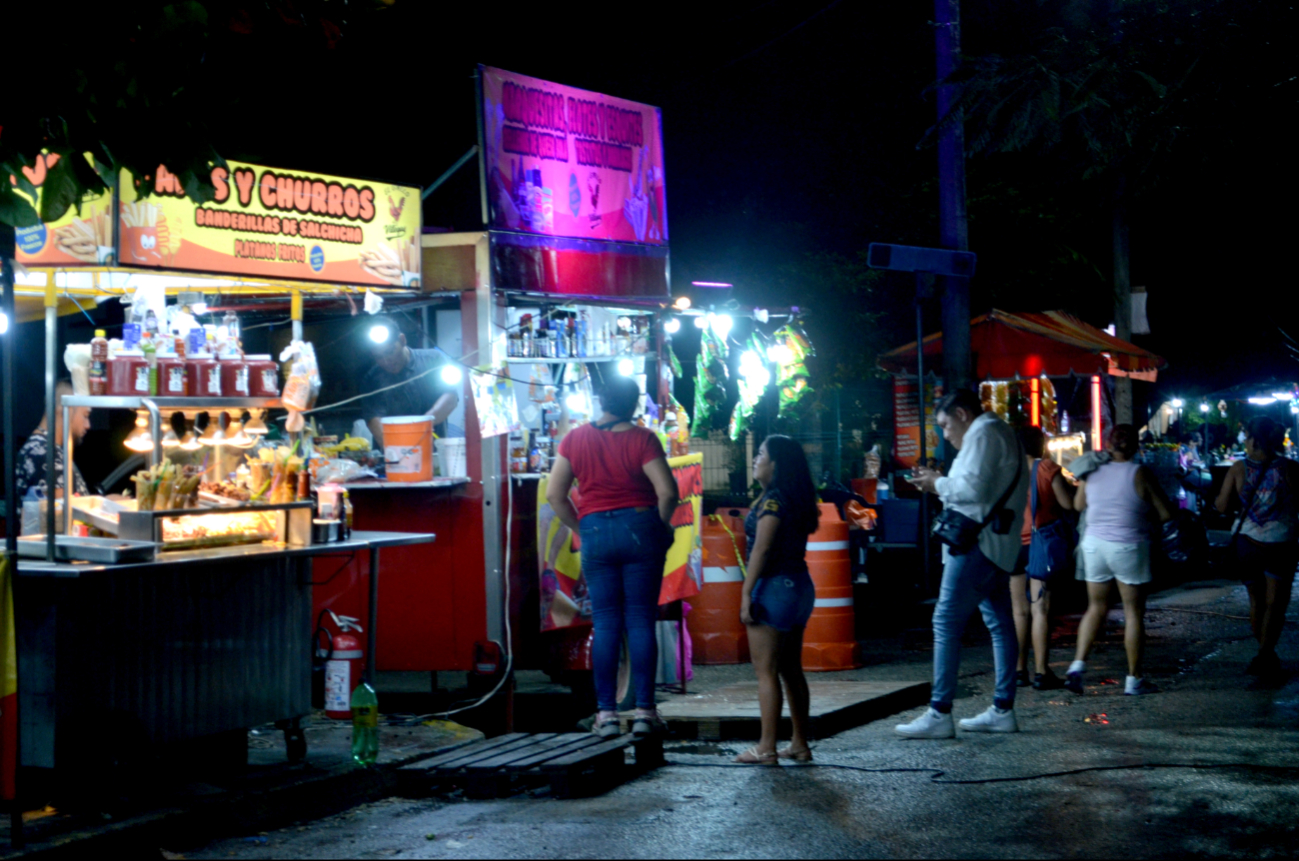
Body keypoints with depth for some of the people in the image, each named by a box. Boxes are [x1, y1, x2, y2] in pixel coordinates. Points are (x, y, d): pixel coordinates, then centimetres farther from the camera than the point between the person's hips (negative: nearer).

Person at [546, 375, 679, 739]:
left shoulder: (576, 439, 3)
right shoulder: (642, 439, -6)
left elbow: (554, 494, 2)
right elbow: (667, 492, -13)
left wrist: (580, 528, 12)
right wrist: (661, 526, 4)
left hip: (595, 534, 2)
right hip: (639, 529, -2)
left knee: (605, 623, 6)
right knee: (641, 620, 2)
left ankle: (606, 712, 4)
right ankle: (644, 711, 3)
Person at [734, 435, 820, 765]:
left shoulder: (772, 500, -14)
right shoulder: (797, 500, 13)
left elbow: (761, 549, -18)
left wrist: (747, 593, -17)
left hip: (774, 586, -9)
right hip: (799, 585, 9)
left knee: (766, 672, -5)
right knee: (792, 671, 14)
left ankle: (766, 749, -4)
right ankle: (800, 744, 17)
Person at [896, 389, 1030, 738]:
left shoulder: (983, 434, -9)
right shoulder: (1002, 433, 23)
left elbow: (974, 488, -21)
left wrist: (938, 483, -7)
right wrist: (942, 484, 12)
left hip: (977, 543, -11)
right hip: (998, 545, 11)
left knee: (946, 623, -11)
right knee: (1000, 624, 10)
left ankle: (939, 714, -13)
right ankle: (1003, 710, 13)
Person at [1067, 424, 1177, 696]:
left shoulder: (1091, 474, 2)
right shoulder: (1140, 474, -9)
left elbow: (1078, 505, 17)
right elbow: (1166, 513, -6)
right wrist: (1168, 530, 14)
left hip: (1094, 544, 4)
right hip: (1128, 548, -4)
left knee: (1096, 607, 16)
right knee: (1134, 612, 5)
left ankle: (1078, 665, 1)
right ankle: (1134, 679, 7)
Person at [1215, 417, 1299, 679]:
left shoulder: (1238, 469, -7)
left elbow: (1222, 506, -3)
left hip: (1248, 543, 2)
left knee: (1256, 601, 17)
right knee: (1275, 603, 3)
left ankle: (1266, 655, 26)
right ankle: (1265, 654, -12)